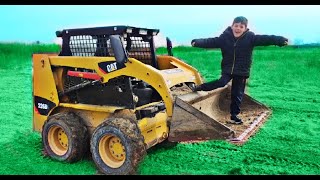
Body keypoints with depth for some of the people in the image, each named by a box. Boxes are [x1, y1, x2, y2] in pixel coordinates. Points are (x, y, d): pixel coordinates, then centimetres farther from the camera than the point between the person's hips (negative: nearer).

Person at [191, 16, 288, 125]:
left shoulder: (250, 37, -8)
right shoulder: (224, 37, -5)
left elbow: (265, 39, -19)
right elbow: (211, 42, -11)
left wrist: (280, 40, -33)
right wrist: (197, 42, -25)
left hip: (242, 71, 1)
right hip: (227, 69, -1)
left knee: (237, 94, 7)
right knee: (222, 82, -27)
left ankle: (234, 115, 22)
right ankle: (201, 87, -4)